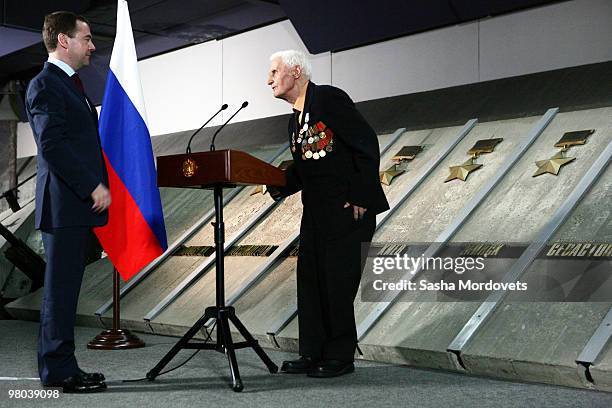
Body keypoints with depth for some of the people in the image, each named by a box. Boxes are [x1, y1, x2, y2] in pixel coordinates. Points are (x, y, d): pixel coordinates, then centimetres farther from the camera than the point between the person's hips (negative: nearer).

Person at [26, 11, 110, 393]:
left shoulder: (71, 84, 21)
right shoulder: (45, 85, -10)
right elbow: (52, 146, -19)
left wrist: (97, 186, 12)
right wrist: (93, 187, -18)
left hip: (81, 202, 9)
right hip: (64, 204, -9)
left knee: (66, 288, 12)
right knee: (61, 287, -3)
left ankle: (61, 367, 19)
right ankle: (59, 369, 4)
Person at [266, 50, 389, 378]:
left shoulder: (329, 98, -9)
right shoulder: (295, 121, 17)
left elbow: (367, 144, -14)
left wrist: (360, 197, -17)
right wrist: (278, 187, -2)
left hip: (349, 210, -9)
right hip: (316, 212, 9)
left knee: (337, 280, -5)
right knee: (309, 280, 8)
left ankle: (340, 356, 5)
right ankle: (313, 354, 16)